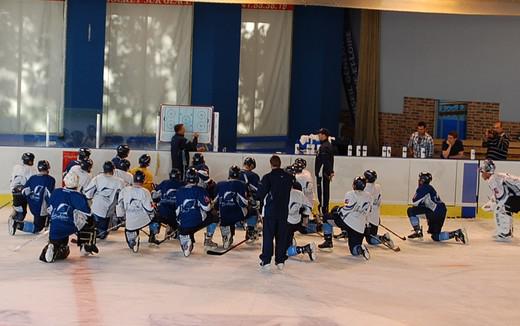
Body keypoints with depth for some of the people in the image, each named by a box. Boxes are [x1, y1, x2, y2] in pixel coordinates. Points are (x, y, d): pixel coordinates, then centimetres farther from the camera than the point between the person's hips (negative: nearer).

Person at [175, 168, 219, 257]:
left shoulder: (179, 191, 9)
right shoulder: (200, 190, -3)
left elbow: (177, 210, 13)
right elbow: (207, 207, -7)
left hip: (183, 224, 4)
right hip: (197, 222, -3)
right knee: (215, 217, 22)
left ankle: (184, 238, -3)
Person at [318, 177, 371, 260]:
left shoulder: (350, 194, 1)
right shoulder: (369, 197, 16)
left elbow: (348, 208, -10)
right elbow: (367, 212, 20)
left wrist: (337, 210, 7)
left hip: (347, 221, -4)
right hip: (360, 228, 4)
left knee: (327, 218, 21)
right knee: (354, 250, 13)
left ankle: (328, 241, 18)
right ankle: (360, 248, -24)